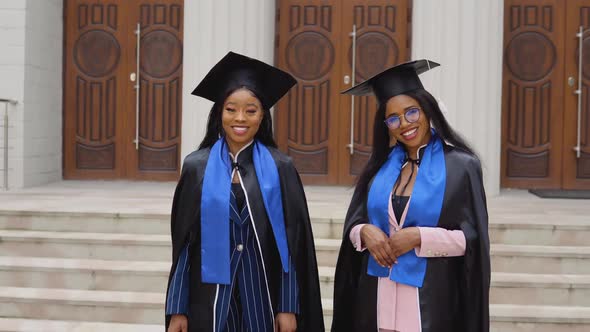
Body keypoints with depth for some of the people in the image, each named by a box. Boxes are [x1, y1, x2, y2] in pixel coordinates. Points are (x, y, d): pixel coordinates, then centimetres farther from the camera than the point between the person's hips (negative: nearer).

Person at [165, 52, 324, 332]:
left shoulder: (279, 168, -1)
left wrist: (289, 306, -6)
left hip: (263, 295, 0)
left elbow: (292, 244, -1)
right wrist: (177, 309, -1)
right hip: (211, 297, 0)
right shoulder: (197, 167, -1)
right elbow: (183, 244, 1)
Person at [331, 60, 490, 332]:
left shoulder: (460, 166, -5)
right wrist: (365, 232, -12)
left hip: (431, 299, -4)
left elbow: (472, 238, -8)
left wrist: (420, 237, -18)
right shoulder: (380, 164, 7)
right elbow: (352, 223, 9)